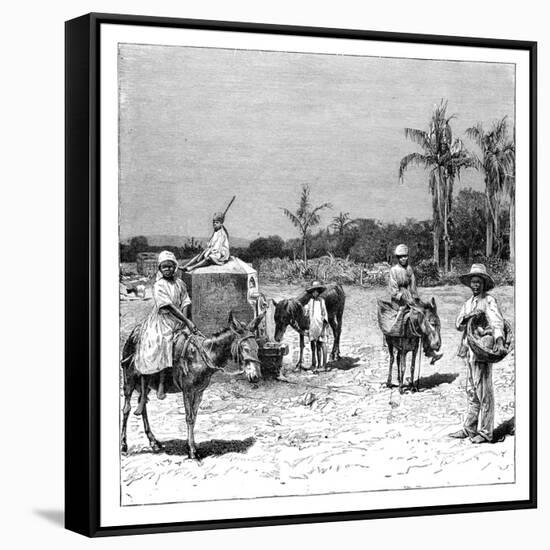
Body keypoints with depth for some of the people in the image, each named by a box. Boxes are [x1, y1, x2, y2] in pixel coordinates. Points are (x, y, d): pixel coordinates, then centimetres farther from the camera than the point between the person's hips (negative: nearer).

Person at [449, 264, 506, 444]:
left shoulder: (489, 301, -6)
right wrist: (466, 317, -12)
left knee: (483, 392, -3)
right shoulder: (468, 303, 16)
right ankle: (469, 429, 21)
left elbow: (497, 321, -21)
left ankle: (485, 432, 2)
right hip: (469, 351, 7)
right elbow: (459, 325, 10)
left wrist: (499, 340, -38)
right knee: (472, 392, 14)